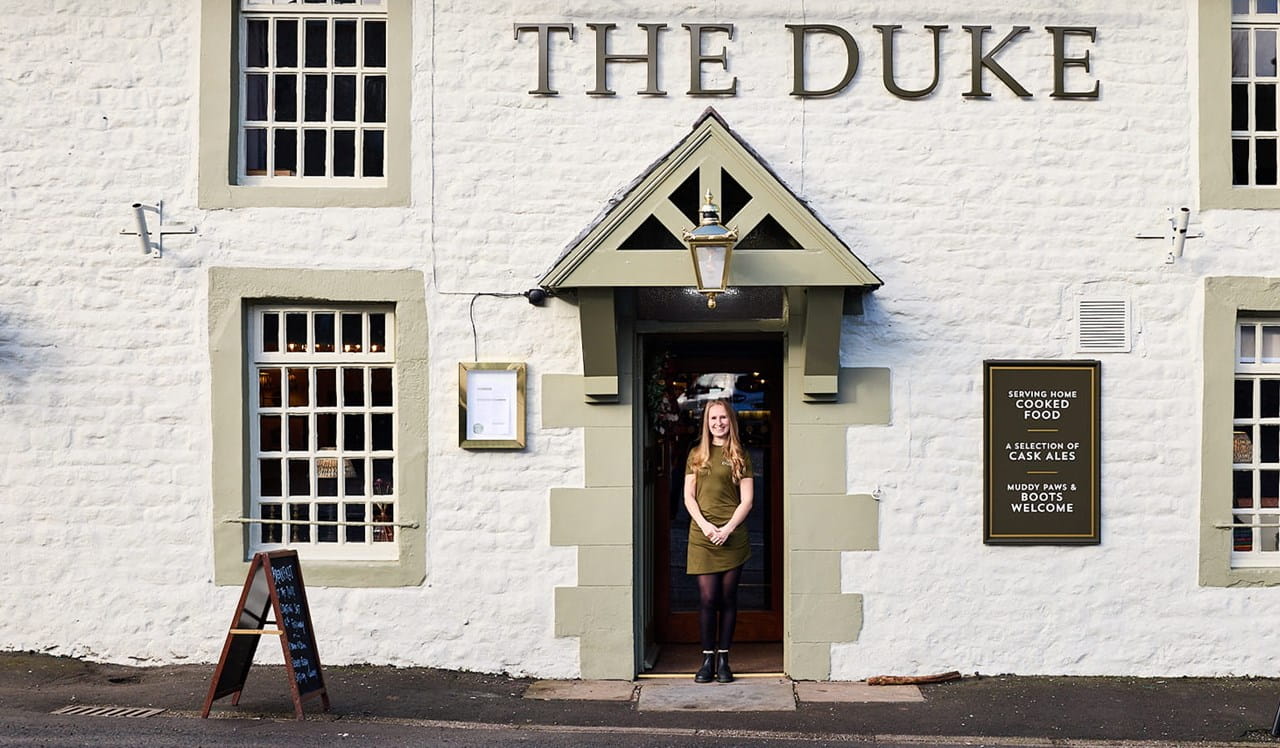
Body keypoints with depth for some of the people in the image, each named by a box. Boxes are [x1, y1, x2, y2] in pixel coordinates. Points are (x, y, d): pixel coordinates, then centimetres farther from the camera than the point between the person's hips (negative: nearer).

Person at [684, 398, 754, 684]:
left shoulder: (740, 456, 7)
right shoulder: (696, 454, 11)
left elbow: (747, 500, 2)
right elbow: (688, 496, 7)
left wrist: (728, 528, -11)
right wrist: (705, 524, -9)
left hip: (732, 536, -1)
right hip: (702, 536, 1)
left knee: (727, 598, 3)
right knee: (707, 598, -4)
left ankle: (723, 660, 10)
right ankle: (707, 659, 4)